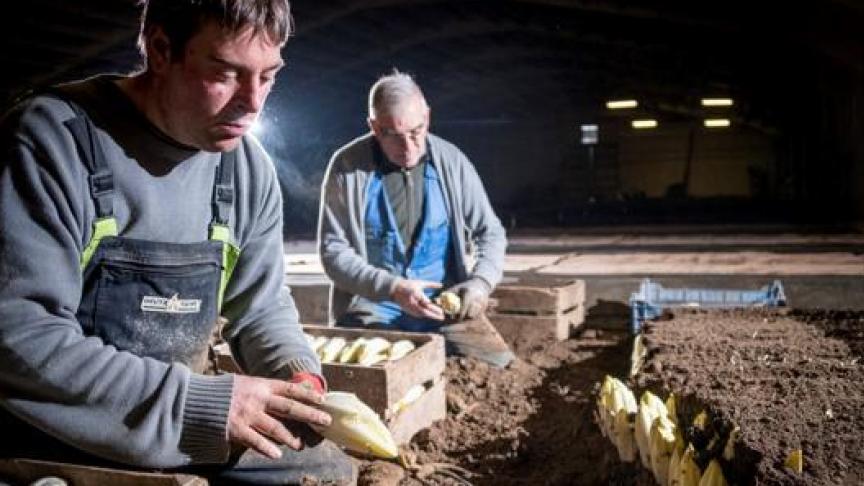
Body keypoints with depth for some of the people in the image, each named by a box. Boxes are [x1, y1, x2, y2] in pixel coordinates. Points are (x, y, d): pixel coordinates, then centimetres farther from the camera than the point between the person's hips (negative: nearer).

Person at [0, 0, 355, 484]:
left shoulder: (250, 170, 1)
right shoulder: (53, 139, -17)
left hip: (189, 423, 6)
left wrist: (300, 378, -13)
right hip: (57, 443, -6)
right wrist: (196, 403, -29)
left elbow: (262, 307, 9)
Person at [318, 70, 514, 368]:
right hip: (371, 305, -2)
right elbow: (332, 250, -5)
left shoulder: (451, 161, 4)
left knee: (500, 369, -19)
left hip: (446, 306, 2)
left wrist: (481, 282, -10)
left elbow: (491, 233, 10)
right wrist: (392, 288, -19)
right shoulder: (347, 166, -4)